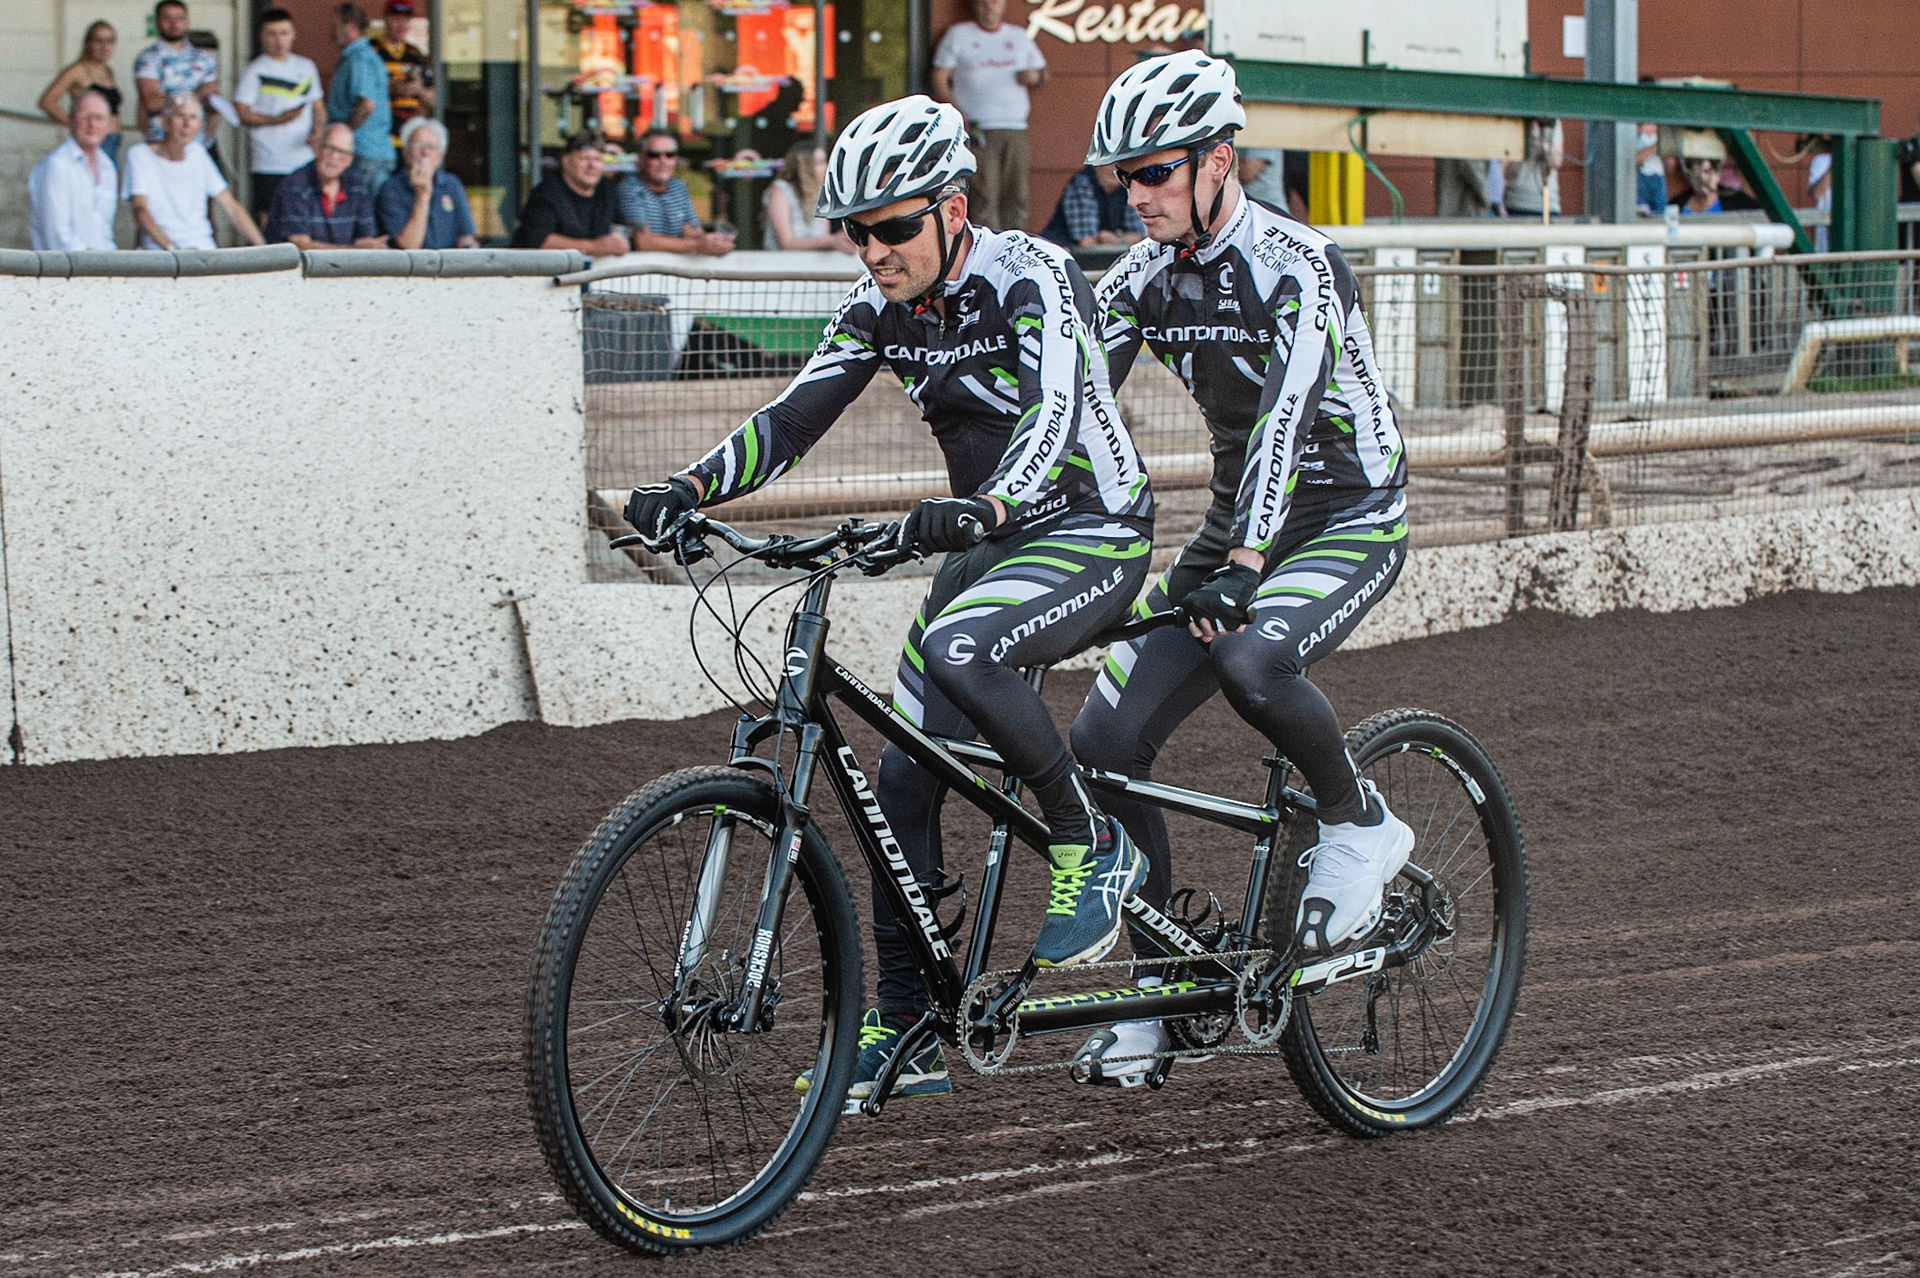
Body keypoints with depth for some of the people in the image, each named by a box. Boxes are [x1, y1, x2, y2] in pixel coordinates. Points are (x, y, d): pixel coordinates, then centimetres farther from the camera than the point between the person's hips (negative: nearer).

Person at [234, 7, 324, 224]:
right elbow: (241, 114, -7)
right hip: (270, 164, -4)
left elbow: (317, 106, 21)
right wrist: (278, 119, -18)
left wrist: (317, 130, 0)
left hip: (306, 162, 4)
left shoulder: (306, 67, 14)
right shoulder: (255, 71, -2)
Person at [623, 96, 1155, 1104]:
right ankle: (906, 1036, 7)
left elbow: (1051, 417, -36)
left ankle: (1091, 847, -14)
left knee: (959, 652, -35)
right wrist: (687, 490, -20)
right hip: (987, 538, 8)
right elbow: (795, 416, -5)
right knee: (904, 775, 0)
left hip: (1093, 530, -7)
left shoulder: (1032, 277, -21)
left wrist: (979, 508, -54)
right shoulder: (884, 301, -1)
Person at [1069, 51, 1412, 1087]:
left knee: (1250, 660, -37)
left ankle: (1359, 828, -9)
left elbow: (1287, 414, -34)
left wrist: (1243, 566, -45)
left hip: (1350, 518, -6)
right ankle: (1165, 982, 6)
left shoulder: (1297, 265, -21)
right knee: (1103, 745, -8)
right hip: (1236, 522, 7)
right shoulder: (1142, 278, -1)